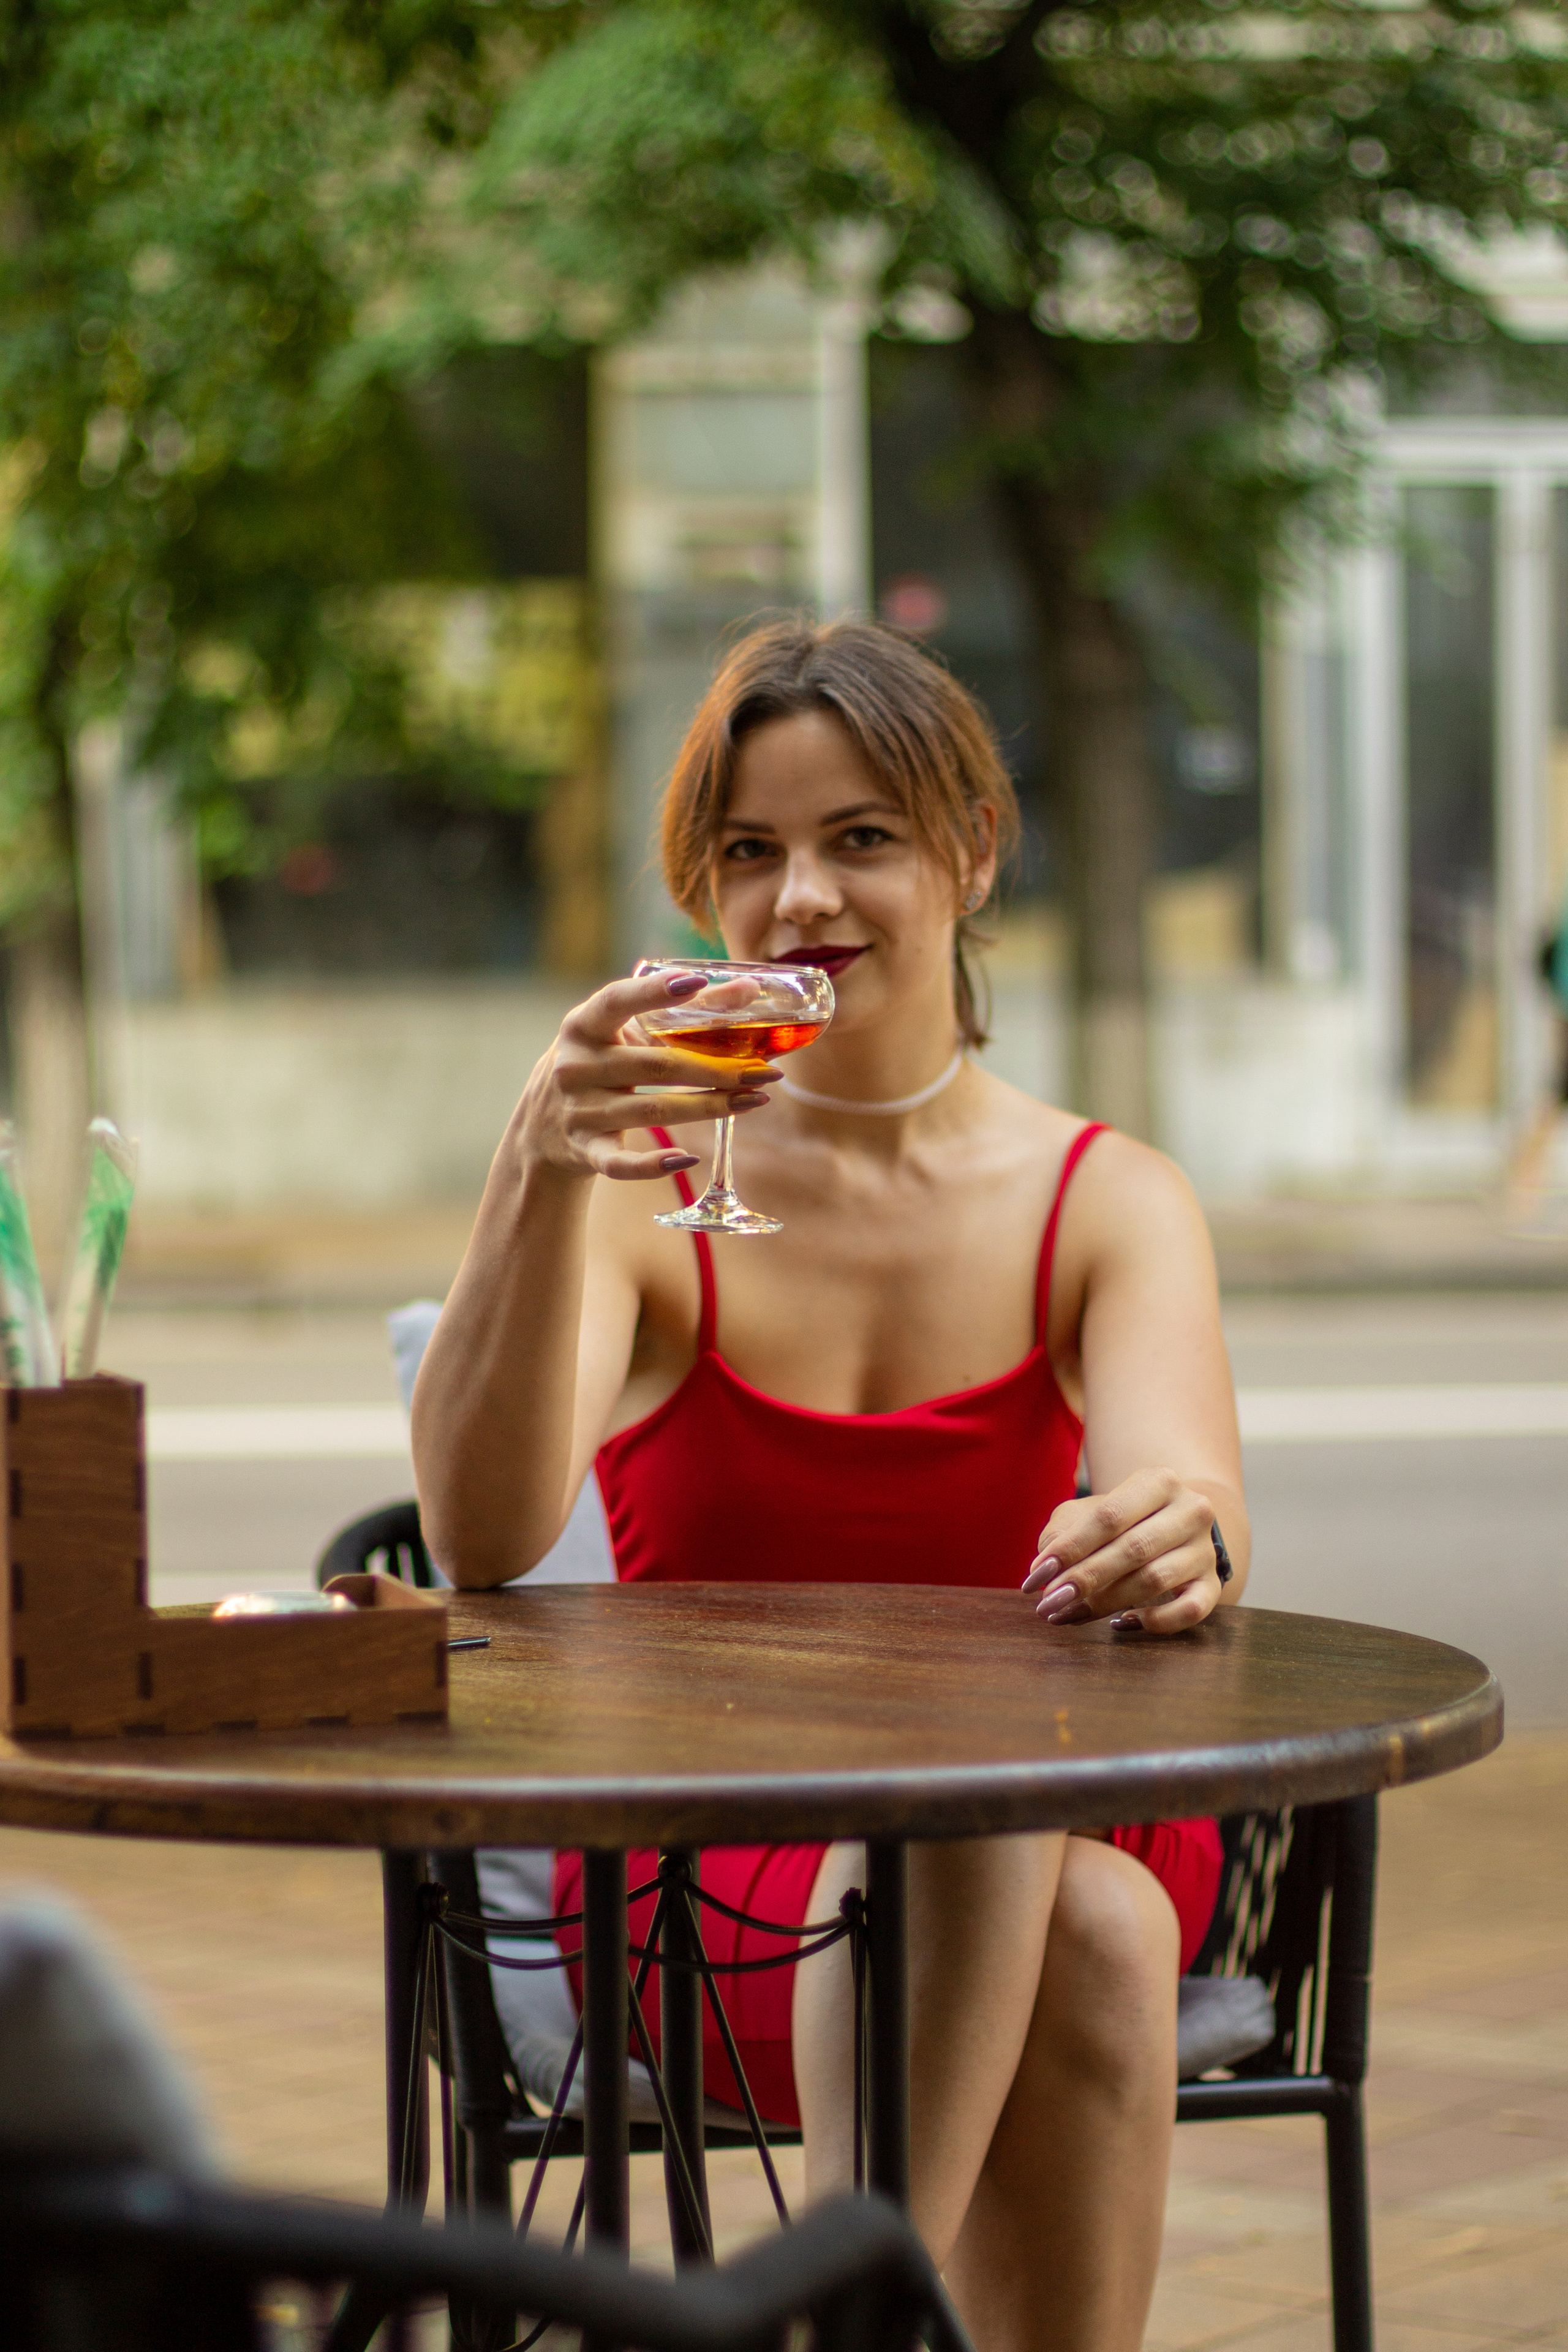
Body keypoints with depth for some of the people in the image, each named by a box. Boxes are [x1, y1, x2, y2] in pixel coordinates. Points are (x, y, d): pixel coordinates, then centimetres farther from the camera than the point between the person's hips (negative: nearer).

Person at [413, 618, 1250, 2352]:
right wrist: (539, 1175, -34)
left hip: (1073, 1850, 2)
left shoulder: (1110, 1204, 1)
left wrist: (1174, 1543, -44)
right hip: (705, 1869, -1)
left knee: (1094, 1925, -34)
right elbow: (480, 1539, -20)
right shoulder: (641, 1198, -2)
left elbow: (1184, 1492, -19)